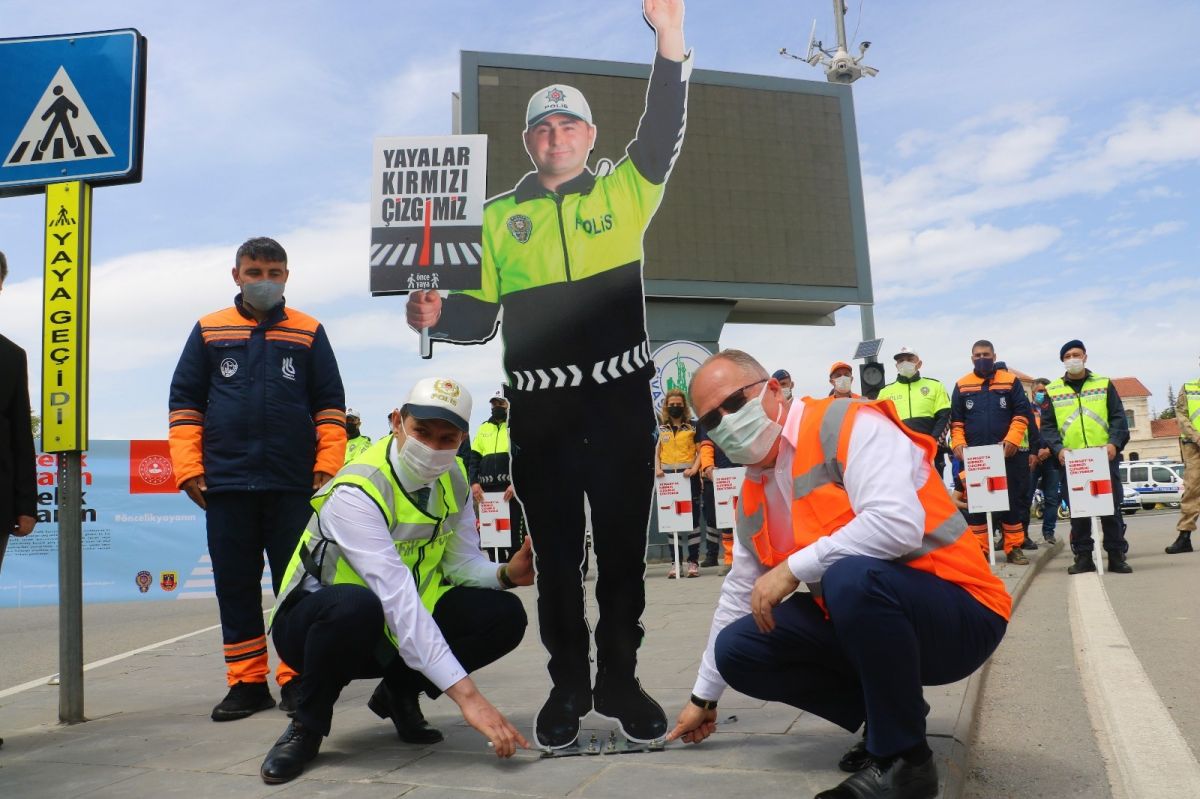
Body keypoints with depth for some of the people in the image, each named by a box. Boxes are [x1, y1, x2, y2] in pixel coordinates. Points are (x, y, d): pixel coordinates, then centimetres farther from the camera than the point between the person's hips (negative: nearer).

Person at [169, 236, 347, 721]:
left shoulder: (309, 333, 7)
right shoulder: (208, 331, 9)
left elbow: (330, 405, 6)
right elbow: (184, 402, 8)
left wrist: (327, 466, -4)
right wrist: (188, 470, -1)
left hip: (293, 484, -1)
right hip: (226, 485, 1)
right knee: (235, 587, 7)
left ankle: (296, 679, 13)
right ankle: (247, 683, 17)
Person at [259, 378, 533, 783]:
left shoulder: (453, 479, -7)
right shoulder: (356, 493, -30)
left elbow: (463, 563, -1)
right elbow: (397, 598, -38)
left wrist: (506, 574, -26)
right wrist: (465, 693, -43)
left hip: (408, 625, 6)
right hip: (316, 622, -6)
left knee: (504, 615, -15)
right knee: (355, 606, -41)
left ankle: (399, 693, 7)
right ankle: (307, 725, -11)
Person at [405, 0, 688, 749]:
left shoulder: (623, 193, 9)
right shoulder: (499, 216, 13)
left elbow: (664, 134, -6)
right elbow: (479, 313, 11)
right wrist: (437, 314, -10)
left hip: (622, 401, -1)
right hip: (540, 408, 1)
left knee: (623, 547, 6)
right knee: (556, 552, 8)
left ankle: (620, 679, 21)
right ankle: (568, 683, 23)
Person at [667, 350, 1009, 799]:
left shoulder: (848, 425, -16)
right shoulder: (752, 495, 8)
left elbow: (898, 523, -33)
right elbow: (739, 595, 18)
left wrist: (793, 568, -24)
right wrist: (704, 697, 23)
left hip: (959, 614, -8)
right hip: (863, 619, 8)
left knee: (851, 575, -37)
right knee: (737, 649, -3)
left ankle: (904, 758, -16)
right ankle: (891, 714, 9)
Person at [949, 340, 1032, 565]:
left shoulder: (1010, 381, 5)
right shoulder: (962, 385, 8)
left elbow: (1022, 413, 1)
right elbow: (956, 420, 9)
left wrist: (1012, 439, -13)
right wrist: (958, 443, -5)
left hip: (1006, 453, -1)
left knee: (1011, 500, 4)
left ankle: (1014, 548, 12)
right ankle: (979, 550, 8)